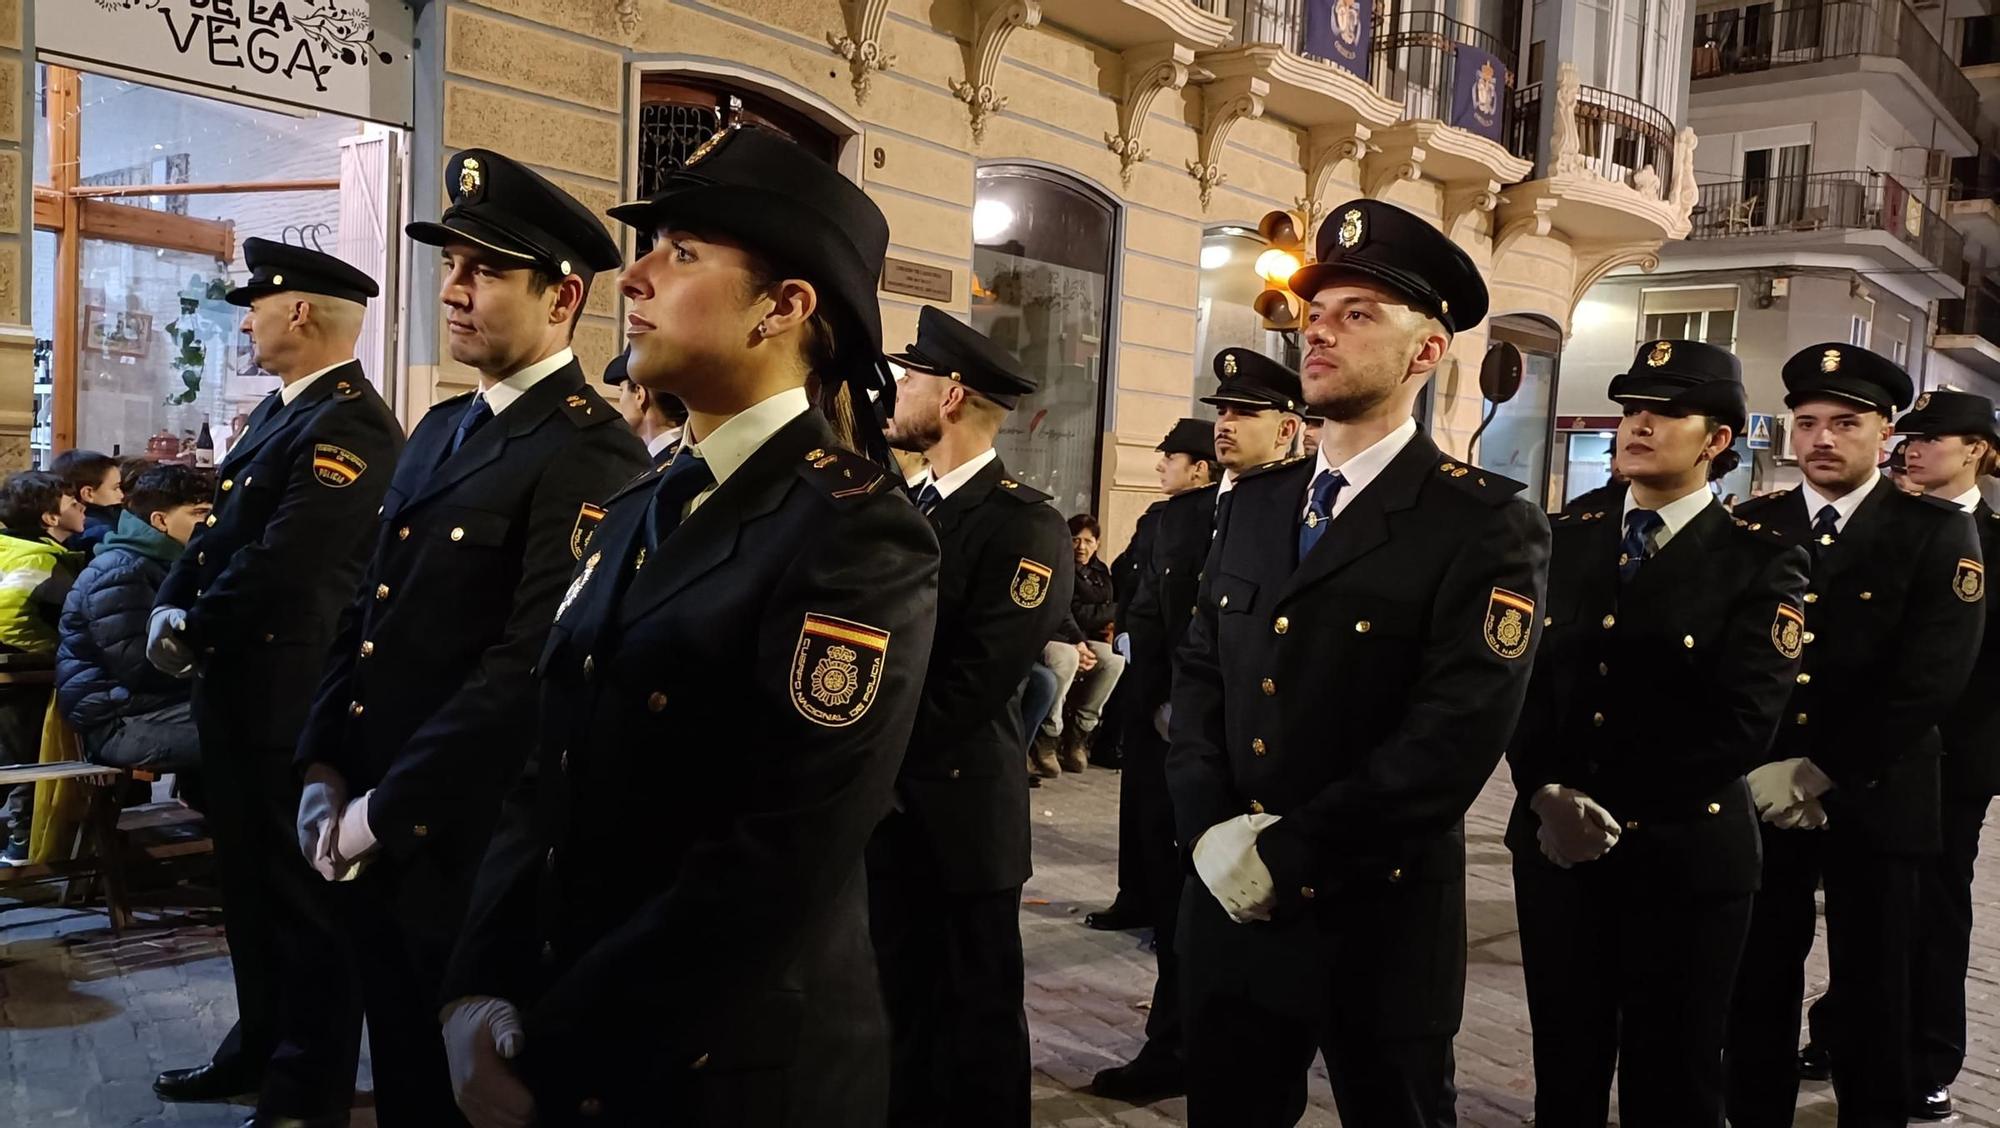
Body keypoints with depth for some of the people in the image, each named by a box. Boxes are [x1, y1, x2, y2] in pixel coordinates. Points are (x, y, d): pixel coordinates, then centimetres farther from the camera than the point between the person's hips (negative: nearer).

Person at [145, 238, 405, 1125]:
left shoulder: (351, 426, -20)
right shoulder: (280, 408, 14)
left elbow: (282, 565, -25)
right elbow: (220, 527, 16)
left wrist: (194, 635, -12)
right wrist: (170, 609, 0)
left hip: (292, 694, -10)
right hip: (239, 686, 10)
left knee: (301, 888, 2)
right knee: (249, 877, 20)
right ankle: (262, 1046, 36)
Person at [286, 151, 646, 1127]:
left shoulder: (590, 456, -18)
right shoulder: (442, 430, 11)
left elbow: (528, 673, -24)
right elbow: (368, 610, 14)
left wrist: (381, 815, -17)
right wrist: (325, 772, 4)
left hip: (469, 859, -8)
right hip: (367, 842, 8)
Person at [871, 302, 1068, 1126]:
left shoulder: (1024, 525, -14)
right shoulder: (902, 506, 10)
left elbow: (976, 684, -19)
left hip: (960, 807, -7)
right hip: (883, 799, 7)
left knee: (977, 1012, 9)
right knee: (903, 999, 19)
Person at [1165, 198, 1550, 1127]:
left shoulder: (1486, 525, -11)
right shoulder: (1254, 504, 9)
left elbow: (1456, 737, -20)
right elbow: (1198, 676, 7)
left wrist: (1282, 853, -19)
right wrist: (1211, 831, -9)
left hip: (1381, 922, -5)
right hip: (1229, 909, 5)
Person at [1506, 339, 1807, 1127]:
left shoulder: (1762, 565, -6)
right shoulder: (1563, 541, 7)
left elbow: (1740, 725, -15)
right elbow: (1521, 680, 2)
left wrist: (1609, 808, -17)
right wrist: (1547, 793, -14)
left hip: (1685, 854, -3)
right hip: (1553, 842, 4)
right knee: (1564, 1065, 16)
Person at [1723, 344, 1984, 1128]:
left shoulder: (1937, 533, -2)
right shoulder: (1749, 528, 5)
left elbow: (1932, 678, -12)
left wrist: (1821, 771, -16)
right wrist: (1755, 769, -10)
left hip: (1874, 800, -2)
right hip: (1757, 794, 2)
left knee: (1870, 996, 8)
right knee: (1757, 985, 8)